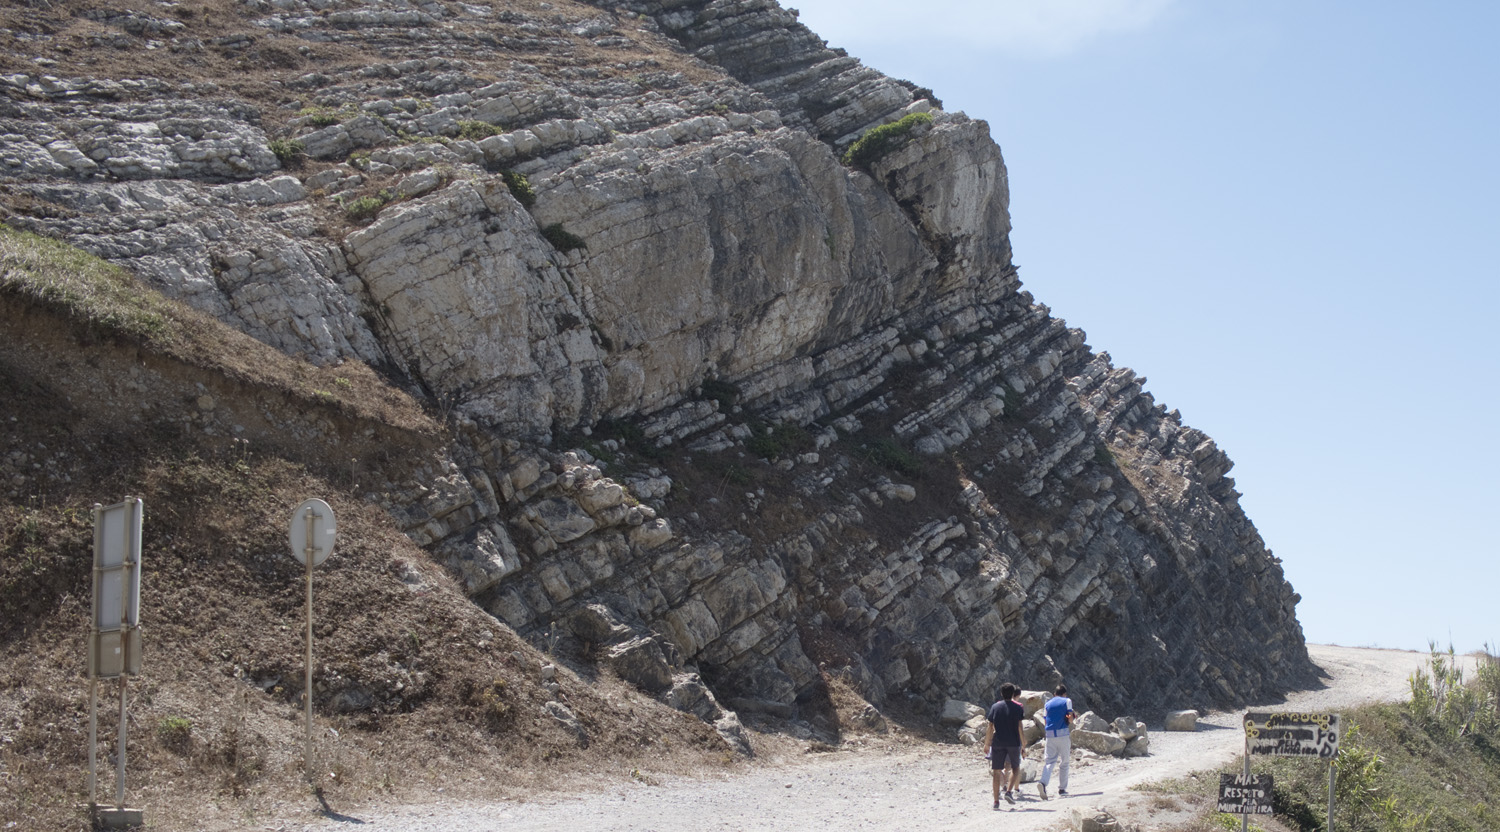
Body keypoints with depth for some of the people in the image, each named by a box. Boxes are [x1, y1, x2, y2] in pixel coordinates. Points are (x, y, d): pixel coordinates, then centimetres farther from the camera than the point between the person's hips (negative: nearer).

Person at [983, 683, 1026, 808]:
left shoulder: (995, 707, 3)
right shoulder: (1018, 707, -1)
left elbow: (990, 727, 2)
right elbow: (1019, 726, -3)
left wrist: (987, 744, 8)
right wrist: (1024, 742, 6)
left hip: (997, 742, 1)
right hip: (1014, 742, -1)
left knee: (996, 770, 4)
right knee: (1015, 768, 15)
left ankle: (996, 800, -1)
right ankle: (1009, 791, -6)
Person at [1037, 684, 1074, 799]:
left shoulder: (1047, 704, 14)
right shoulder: (1067, 701, 3)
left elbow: (1045, 720, 13)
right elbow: (1070, 719, -3)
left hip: (1050, 734, 3)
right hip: (1063, 733, -3)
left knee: (1049, 760, -2)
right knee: (1064, 761, 9)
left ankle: (1043, 782, -27)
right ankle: (1062, 788, 9)